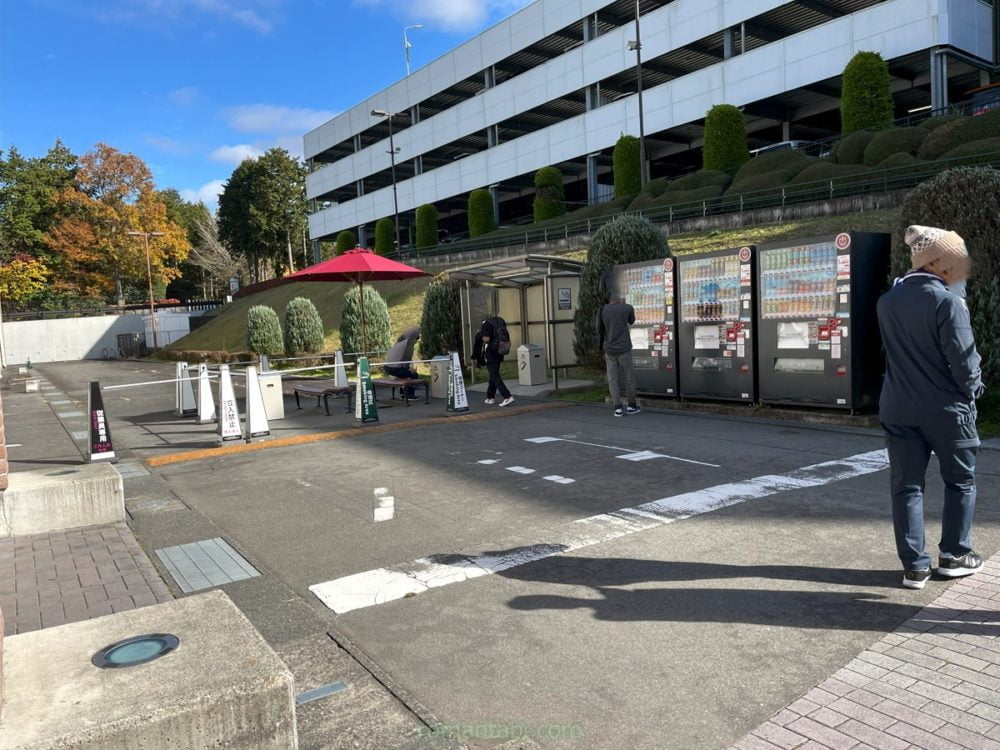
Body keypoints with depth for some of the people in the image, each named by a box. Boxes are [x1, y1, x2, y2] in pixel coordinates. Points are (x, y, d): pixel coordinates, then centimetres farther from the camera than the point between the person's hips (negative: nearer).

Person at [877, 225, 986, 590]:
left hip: (899, 409, 4)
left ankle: (914, 566, 10)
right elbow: (964, 359, -14)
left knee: (906, 486, 8)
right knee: (960, 481, 16)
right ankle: (954, 555, 24)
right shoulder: (947, 302, -16)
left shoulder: (887, 301, 2)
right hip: (946, 409, -4)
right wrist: (972, 390, 2)